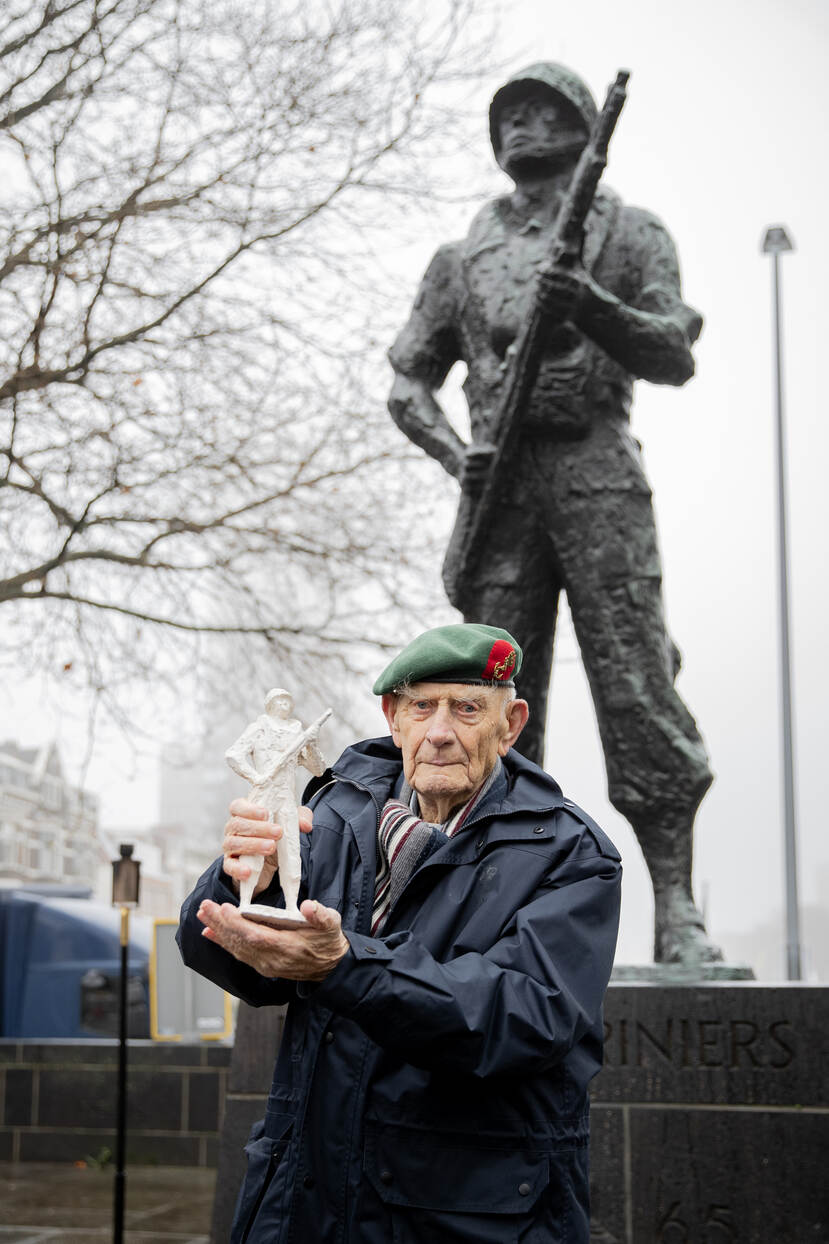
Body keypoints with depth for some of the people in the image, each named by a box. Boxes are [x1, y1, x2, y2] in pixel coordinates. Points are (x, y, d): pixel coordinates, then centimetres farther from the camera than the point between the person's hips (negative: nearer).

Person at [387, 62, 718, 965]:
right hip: (501, 483, 3)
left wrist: (592, 307, -17)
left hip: (596, 468, -3)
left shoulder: (627, 232, 12)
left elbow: (675, 356, 0)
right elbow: (407, 381, 19)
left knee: (636, 687, -12)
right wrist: (453, 453, 0)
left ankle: (676, 908, -10)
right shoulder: (463, 256, 21)